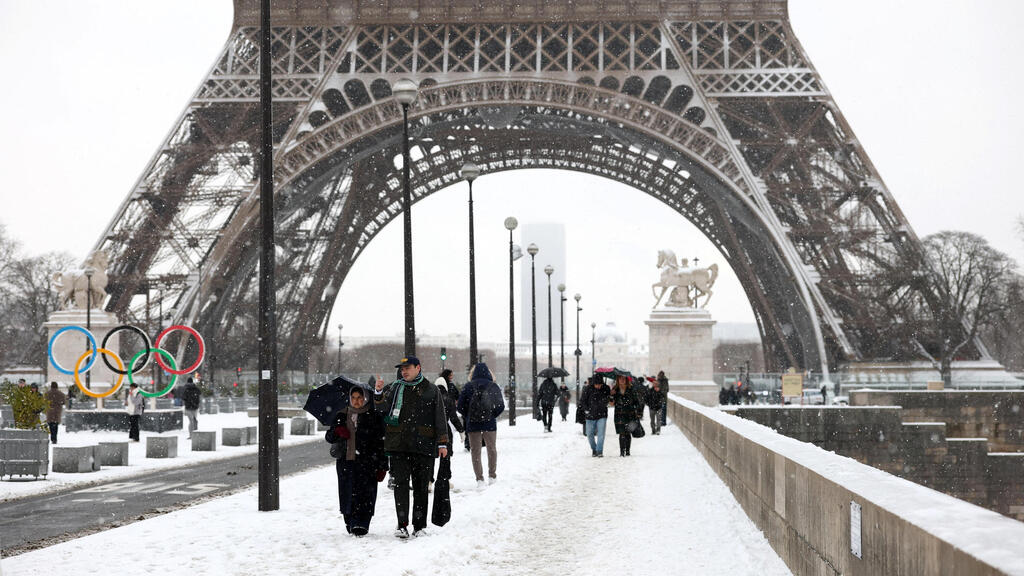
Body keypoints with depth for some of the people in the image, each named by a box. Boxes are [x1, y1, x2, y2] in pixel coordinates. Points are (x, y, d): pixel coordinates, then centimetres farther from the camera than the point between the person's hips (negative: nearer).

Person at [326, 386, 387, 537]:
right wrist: (336, 431, -9)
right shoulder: (342, 416, 13)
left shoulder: (373, 416, 2)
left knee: (363, 494, -11)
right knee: (347, 494, 4)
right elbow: (329, 437, 15)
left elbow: (381, 442, 1)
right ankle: (350, 522, 16)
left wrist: (382, 466, -4)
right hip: (345, 462, 4)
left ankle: (360, 524, -13)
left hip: (366, 462, -4)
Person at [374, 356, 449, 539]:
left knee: (421, 486, 5)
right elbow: (382, 409, 3)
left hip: (423, 446, 0)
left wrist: (442, 443, 4)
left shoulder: (431, 390, 8)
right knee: (400, 484, -7)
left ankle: (419, 526, 12)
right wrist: (378, 393, -15)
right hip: (398, 445, 1)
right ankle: (402, 525, -8)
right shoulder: (394, 388, 12)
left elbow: (440, 418, 9)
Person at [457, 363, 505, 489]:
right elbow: (501, 406, -2)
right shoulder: (493, 386, -1)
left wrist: (469, 417, 10)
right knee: (492, 449, 18)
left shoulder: (468, 386, -2)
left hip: (473, 424, -1)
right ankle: (492, 476, 21)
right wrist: (492, 415, 12)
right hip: (490, 424, 1)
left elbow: (460, 406, -3)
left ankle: (479, 479, -2)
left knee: (475, 451, 6)